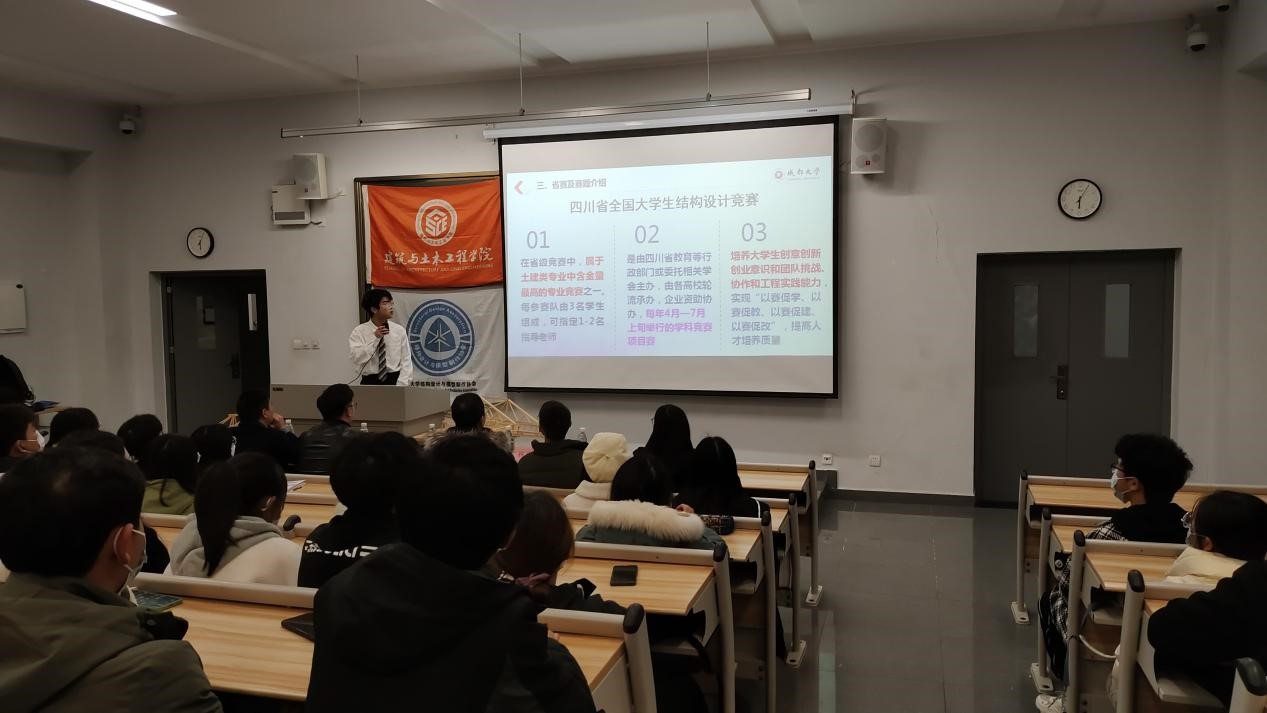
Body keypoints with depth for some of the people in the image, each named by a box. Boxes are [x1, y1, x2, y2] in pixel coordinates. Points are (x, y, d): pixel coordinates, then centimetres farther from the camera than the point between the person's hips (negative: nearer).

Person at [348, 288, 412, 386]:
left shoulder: (399, 330, 2)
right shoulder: (359, 331, -2)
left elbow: (406, 361, 1)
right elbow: (356, 359, -15)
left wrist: (401, 386, -10)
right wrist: (374, 339, -22)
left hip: (394, 381, 1)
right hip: (370, 383, -1)